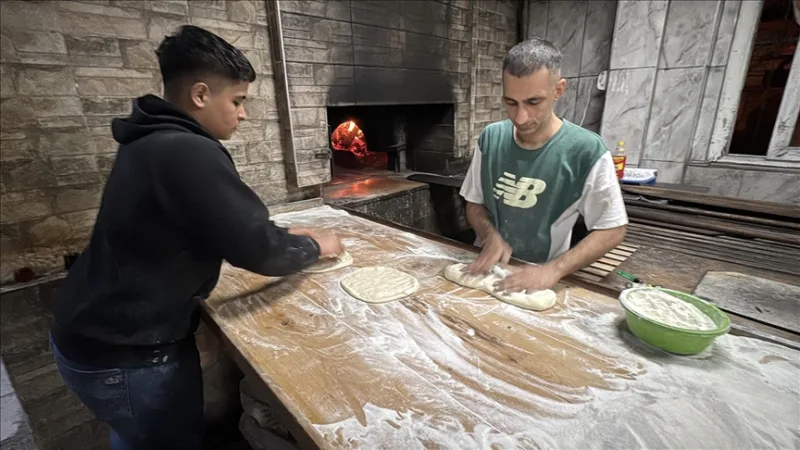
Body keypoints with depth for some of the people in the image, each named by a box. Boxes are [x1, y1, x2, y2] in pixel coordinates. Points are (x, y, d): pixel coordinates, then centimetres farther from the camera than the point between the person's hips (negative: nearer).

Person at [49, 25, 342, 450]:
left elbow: (201, 224, 13)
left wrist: (285, 236, 6)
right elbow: (259, 251, -29)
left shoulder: (153, 141, 3)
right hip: (124, 354, -9)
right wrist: (314, 246, -9)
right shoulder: (186, 154, -30)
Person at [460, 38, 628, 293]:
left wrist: (553, 270, -19)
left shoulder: (587, 151, -14)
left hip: (540, 276, -2)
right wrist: (491, 236, -12)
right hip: (487, 268, 2)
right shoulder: (490, 139, -3)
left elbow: (612, 230, -8)